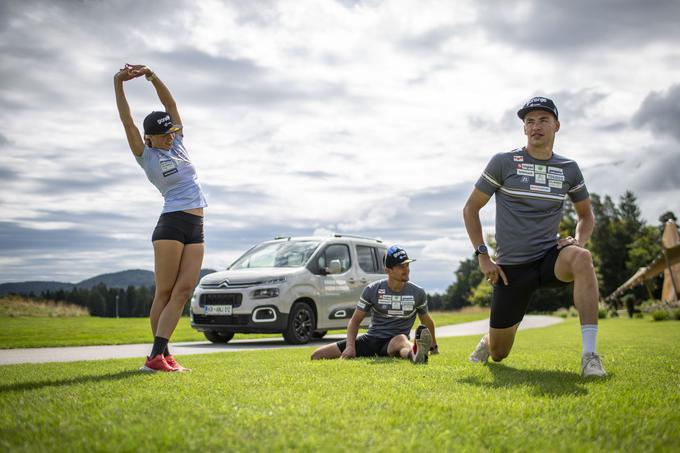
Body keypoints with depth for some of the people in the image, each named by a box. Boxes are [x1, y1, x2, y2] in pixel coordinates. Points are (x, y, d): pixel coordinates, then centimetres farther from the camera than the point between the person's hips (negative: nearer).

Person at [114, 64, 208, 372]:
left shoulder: (177, 144, 17)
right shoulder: (146, 156, 3)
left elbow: (171, 105, 11)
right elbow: (127, 121, -5)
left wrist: (152, 76, 2)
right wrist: (118, 84, -10)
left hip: (196, 228, 6)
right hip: (171, 223, -5)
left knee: (183, 290, -5)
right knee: (164, 292, -7)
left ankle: (160, 354, -6)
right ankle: (157, 355, -6)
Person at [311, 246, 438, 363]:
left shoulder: (418, 293, 2)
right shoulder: (372, 290, -1)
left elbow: (427, 321, 19)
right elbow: (355, 320, 3)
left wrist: (433, 346, 28)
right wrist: (350, 346, -13)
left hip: (393, 343, -3)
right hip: (370, 339, 3)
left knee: (401, 339, -47)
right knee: (317, 356, -12)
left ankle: (414, 353, -77)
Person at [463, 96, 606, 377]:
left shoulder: (568, 169, 6)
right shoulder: (503, 162, -3)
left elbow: (586, 215, 19)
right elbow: (470, 209, 3)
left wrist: (578, 242, -3)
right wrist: (483, 256, -4)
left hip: (549, 258, 2)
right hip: (511, 267, -1)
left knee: (582, 259, -36)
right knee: (498, 354, 4)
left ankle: (589, 355, -35)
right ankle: (487, 342, 46)